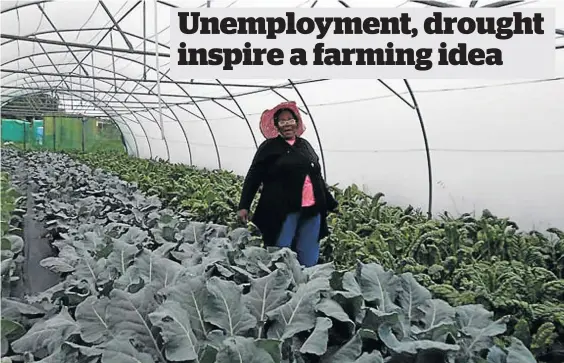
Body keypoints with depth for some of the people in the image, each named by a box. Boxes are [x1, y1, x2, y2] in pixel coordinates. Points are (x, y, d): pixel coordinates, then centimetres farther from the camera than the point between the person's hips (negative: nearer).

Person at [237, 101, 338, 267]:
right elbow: (253, 177, 1)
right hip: (283, 210, -4)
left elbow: (317, 176, 21)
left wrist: (330, 202, 22)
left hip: (312, 210, 5)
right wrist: (244, 206, -6)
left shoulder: (305, 145, 16)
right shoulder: (269, 147, 3)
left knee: (309, 259, 8)